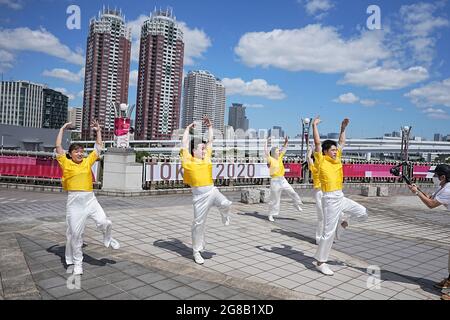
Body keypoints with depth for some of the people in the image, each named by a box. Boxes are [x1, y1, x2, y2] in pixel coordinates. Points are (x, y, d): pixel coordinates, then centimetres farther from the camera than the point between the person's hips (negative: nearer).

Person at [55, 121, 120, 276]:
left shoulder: (87, 162, 11)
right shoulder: (66, 163, 4)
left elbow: (98, 147, 17)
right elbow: (58, 147, 0)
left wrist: (98, 131, 20)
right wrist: (62, 129, 6)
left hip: (90, 199, 2)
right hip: (74, 200, -2)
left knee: (104, 223, -11)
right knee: (75, 232, 2)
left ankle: (107, 239, 23)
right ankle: (77, 263, 17)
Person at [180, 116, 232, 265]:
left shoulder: (207, 157, 14)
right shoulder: (188, 159, 2)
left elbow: (210, 140, 21)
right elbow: (185, 142, 3)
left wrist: (209, 126, 21)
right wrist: (188, 128, 14)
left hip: (212, 190, 3)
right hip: (199, 194, -3)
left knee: (226, 204, -25)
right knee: (198, 223, 1)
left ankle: (224, 214, 13)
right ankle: (196, 251, 16)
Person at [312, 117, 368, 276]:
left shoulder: (337, 159, 10)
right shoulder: (321, 160, -8)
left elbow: (342, 142, 20)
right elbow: (317, 142, -13)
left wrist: (343, 127, 15)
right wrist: (314, 125, -8)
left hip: (341, 197, 7)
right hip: (330, 199, -7)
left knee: (363, 213, 5)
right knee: (328, 232, -4)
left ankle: (342, 219, 26)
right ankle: (321, 262, 8)